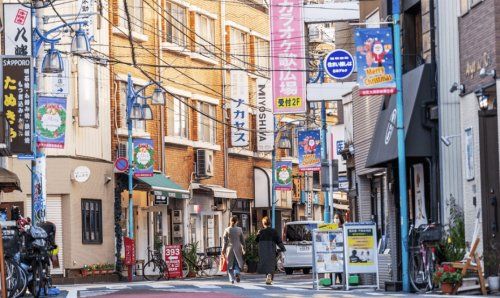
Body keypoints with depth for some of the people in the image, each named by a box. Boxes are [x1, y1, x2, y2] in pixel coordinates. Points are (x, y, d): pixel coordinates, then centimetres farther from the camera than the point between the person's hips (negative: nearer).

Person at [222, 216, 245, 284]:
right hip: (238, 248, 1)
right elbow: (242, 240, 3)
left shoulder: (227, 230, -4)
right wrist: (243, 249, 14)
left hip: (230, 248, -1)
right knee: (237, 263, 11)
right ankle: (237, 273, -16)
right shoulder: (239, 229, -1)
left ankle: (232, 279, 3)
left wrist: (223, 250, 2)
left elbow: (225, 241, -4)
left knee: (230, 265, 8)